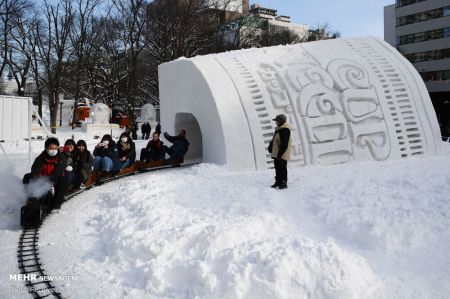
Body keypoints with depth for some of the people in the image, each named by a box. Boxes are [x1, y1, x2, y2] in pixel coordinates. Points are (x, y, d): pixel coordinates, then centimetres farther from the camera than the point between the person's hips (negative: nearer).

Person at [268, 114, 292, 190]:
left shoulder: (285, 130, -17)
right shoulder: (279, 129, 15)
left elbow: (284, 144, -22)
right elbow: (274, 140, 24)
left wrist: (280, 153, -23)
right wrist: (270, 147, 16)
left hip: (282, 155, -10)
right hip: (276, 154, 10)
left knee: (282, 169, -4)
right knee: (277, 168, 16)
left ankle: (284, 183, 2)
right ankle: (278, 182, 25)